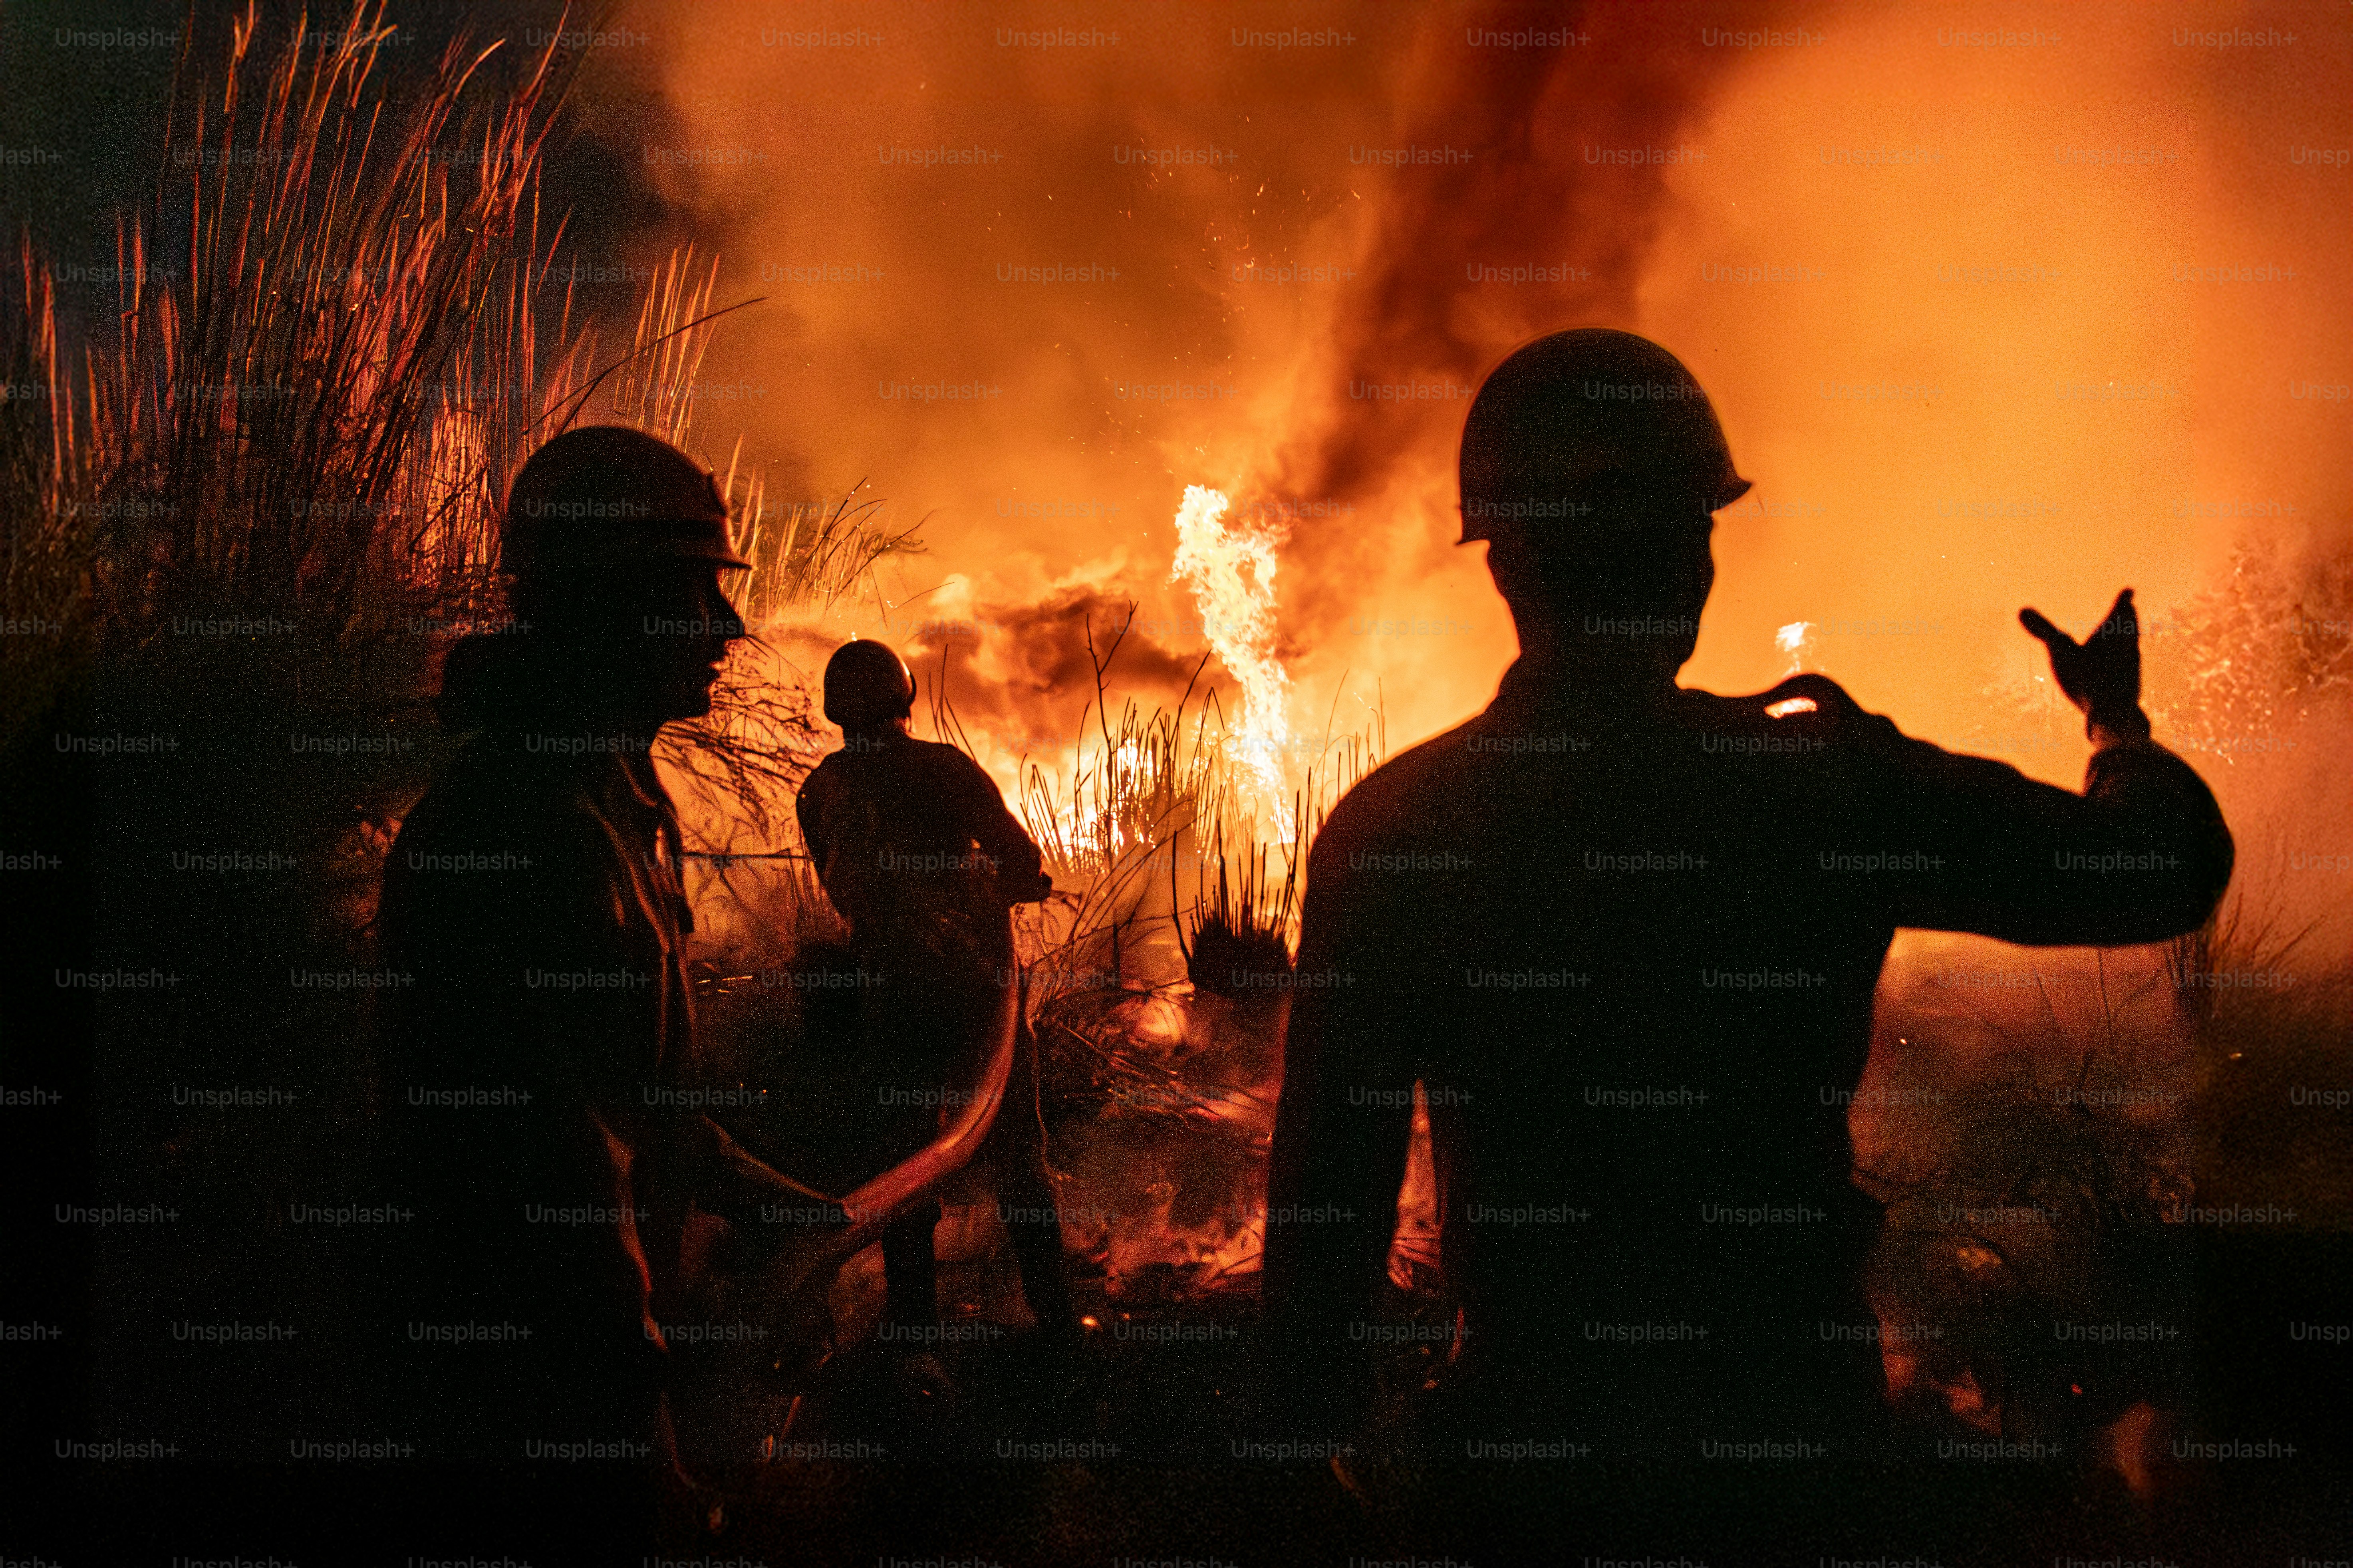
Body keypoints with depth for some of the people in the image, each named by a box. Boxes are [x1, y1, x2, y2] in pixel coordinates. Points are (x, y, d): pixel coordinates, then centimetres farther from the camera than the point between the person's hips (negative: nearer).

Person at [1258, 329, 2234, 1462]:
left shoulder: (1388, 828, -11)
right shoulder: (1829, 778, -13)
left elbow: (1325, 1192, -9)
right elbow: (2170, 865, -2)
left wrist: (1326, 1431, 4)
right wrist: (2117, 717, 19)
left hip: (1529, 1409, 0)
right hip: (1798, 1405, 0)